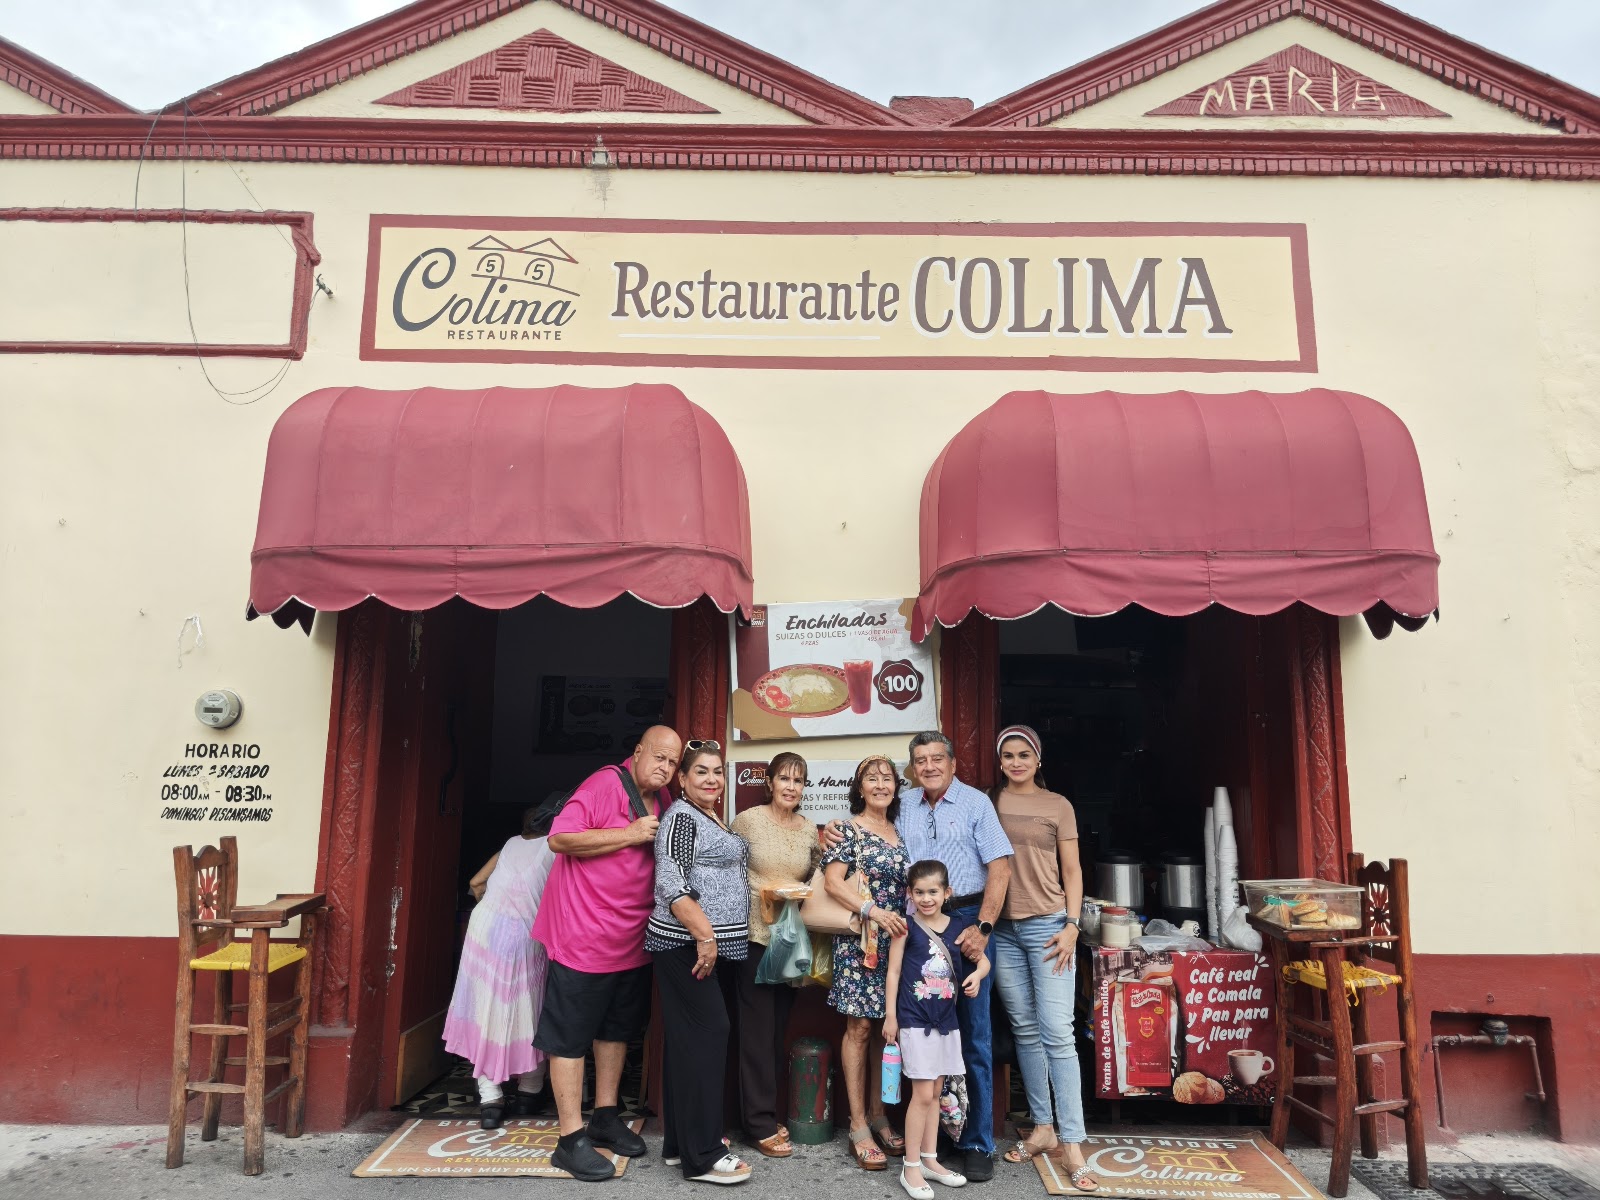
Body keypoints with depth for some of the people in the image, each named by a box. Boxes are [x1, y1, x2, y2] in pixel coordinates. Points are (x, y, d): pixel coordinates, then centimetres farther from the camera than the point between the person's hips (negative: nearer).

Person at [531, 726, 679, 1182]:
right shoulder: (605, 784, -16)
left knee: (617, 1028, 18)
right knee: (570, 1036, 3)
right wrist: (629, 835, -24)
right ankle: (571, 1140, 11)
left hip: (633, 940, 8)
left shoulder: (662, 801, 8)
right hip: (584, 936, -8)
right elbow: (559, 838, -24)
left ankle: (605, 1117, 33)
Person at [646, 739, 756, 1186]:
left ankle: (680, 1141, 21)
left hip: (716, 946, 9)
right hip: (687, 944, -9)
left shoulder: (716, 820, 16)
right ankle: (702, 1156, -2)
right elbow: (670, 884, -21)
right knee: (706, 1034, -8)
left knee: (689, 1039, 13)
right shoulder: (681, 816, -11)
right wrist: (705, 935, -23)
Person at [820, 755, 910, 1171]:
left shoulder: (898, 833, 13)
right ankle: (858, 1127, 6)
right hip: (858, 941, -6)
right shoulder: (849, 829, -5)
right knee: (859, 1027, -2)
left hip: (895, 942, 6)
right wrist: (874, 911, -22)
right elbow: (832, 881, -13)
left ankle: (877, 1114, 23)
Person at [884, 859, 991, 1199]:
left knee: (935, 1093, 14)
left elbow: (983, 960, 12)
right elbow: (894, 971, -6)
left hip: (946, 1020, 5)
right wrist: (890, 1015, -7)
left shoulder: (959, 926, 2)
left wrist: (977, 974, -11)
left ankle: (930, 1159, 27)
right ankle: (911, 1167, 9)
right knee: (923, 1094, -4)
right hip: (915, 1021, -4)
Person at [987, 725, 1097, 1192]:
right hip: (1002, 928, 3)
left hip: (1047, 925, -2)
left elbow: (1071, 871, 4)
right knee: (1024, 1030, 10)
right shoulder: (988, 804, 7)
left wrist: (1071, 925, -6)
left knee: (1057, 1034, -7)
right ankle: (1043, 1127, 22)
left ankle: (1073, 1144, -2)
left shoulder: (1058, 806, 3)